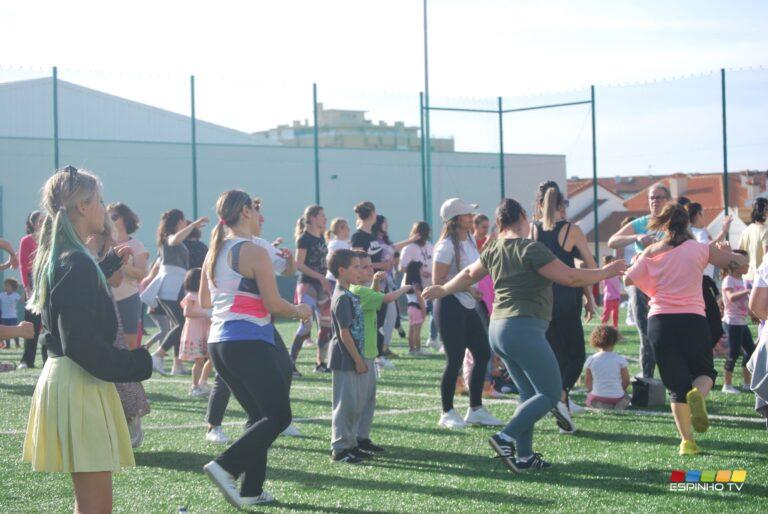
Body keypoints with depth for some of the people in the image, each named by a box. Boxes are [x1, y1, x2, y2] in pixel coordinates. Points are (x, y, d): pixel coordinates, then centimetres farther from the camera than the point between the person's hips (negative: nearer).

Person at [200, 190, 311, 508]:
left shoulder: (215, 252, 12)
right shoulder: (254, 253, -12)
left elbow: (204, 302, 21)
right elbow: (274, 305, -13)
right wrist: (300, 312, 6)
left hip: (218, 343, 9)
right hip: (249, 343, -9)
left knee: (259, 415, 17)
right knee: (279, 414, -2)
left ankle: (251, 491, 13)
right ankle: (225, 467, -15)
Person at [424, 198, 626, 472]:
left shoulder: (493, 250, 12)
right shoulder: (530, 248, -11)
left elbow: (469, 274, 28)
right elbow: (570, 277, -11)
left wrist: (443, 290, 45)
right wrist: (606, 272, 1)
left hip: (498, 328, 9)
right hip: (524, 328, -9)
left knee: (529, 393, 15)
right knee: (551, 394, -3)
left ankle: (524, 456, 12)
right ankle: (506, 437, -14)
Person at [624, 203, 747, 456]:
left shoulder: (651, 252, 5)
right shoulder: (701, 250, 1)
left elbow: (629, 278, 9)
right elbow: (741, 262, 7)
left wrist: (636, 259, 28)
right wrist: (726, 252, 29)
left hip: (659, 321, 2)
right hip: (692, 319, -1)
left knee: (676, 385, 10)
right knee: (705, 372, 18)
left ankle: (687, 441, -1)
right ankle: (698, 394, -18)